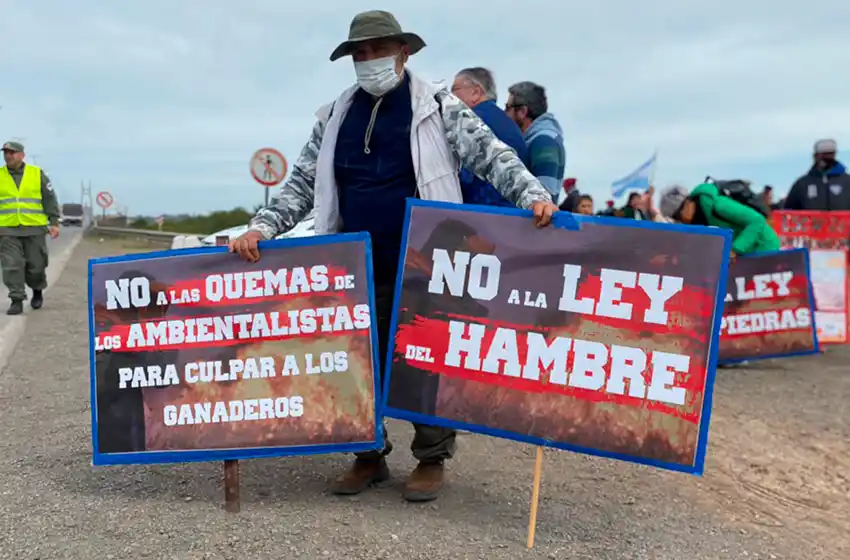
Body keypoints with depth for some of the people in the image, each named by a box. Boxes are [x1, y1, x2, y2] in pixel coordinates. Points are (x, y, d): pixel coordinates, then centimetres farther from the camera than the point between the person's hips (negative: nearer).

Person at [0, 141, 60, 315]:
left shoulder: (37, 174, 5)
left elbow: (50, 199, 5)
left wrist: (54, 222, -1)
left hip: (34, 229, -1)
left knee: (36, 265, 5)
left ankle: (37, 291, 30)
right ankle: (16, 300, 0)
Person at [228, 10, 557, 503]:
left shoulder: (438, 106, 0)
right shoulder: (335, 117, 11)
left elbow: (492, 157, -6)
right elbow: (302, 185, 10)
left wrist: (533, 195, -22)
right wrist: (262, 227, -3)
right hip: (359, 268, 4)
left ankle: (432, 460, 19)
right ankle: (369, 455, 26)